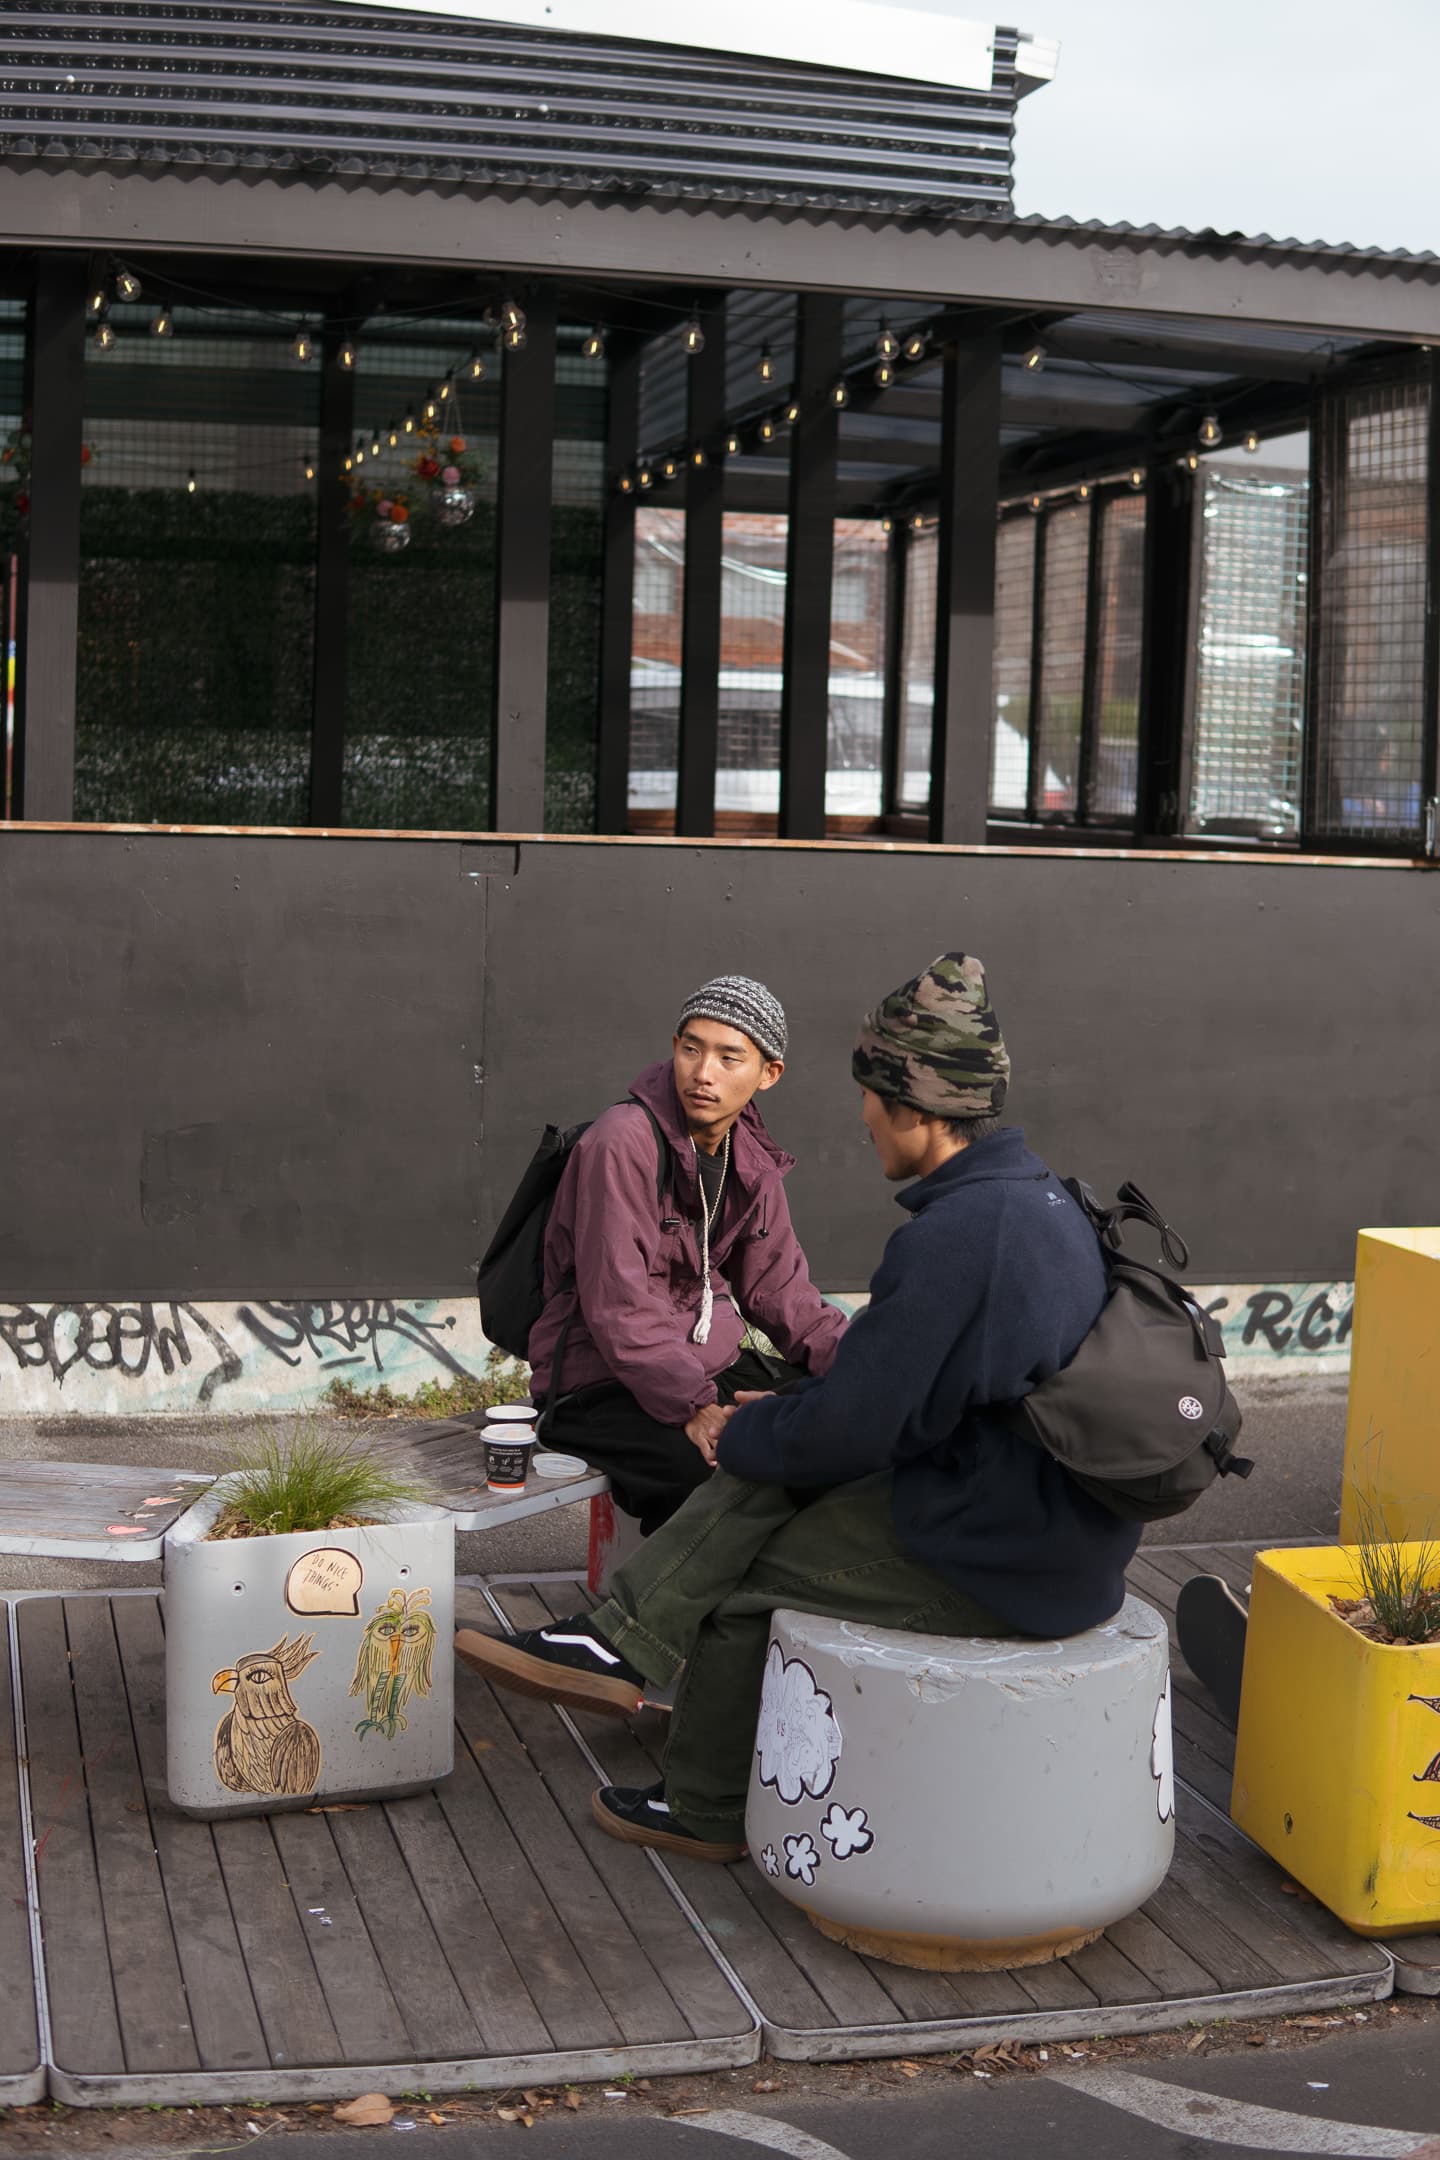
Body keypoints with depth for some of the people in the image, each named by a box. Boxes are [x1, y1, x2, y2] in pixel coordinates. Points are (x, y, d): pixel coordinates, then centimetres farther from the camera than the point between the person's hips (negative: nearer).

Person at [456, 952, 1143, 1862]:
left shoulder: (956, 1235, -26)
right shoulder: (1040, 1195, 8)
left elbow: (854, 1428, -21)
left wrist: (740, 1436, -2)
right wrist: (779, 1416, 14)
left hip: (991, 1565, -9)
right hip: (1058, 1532, 9)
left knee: (743, 1574, 5)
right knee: (768, 1474, 6)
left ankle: (709, 1813, 24)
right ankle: (624, 1645, 3)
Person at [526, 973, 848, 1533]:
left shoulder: (752, 1160, 8)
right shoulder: (623, 1141, -18)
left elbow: (780, 1290, 13)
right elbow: (618, 1305, -23)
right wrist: (694, 1407, -30)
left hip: (710, 1366, 8)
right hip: (602, 1384, -8)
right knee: (723, 1468, -33)